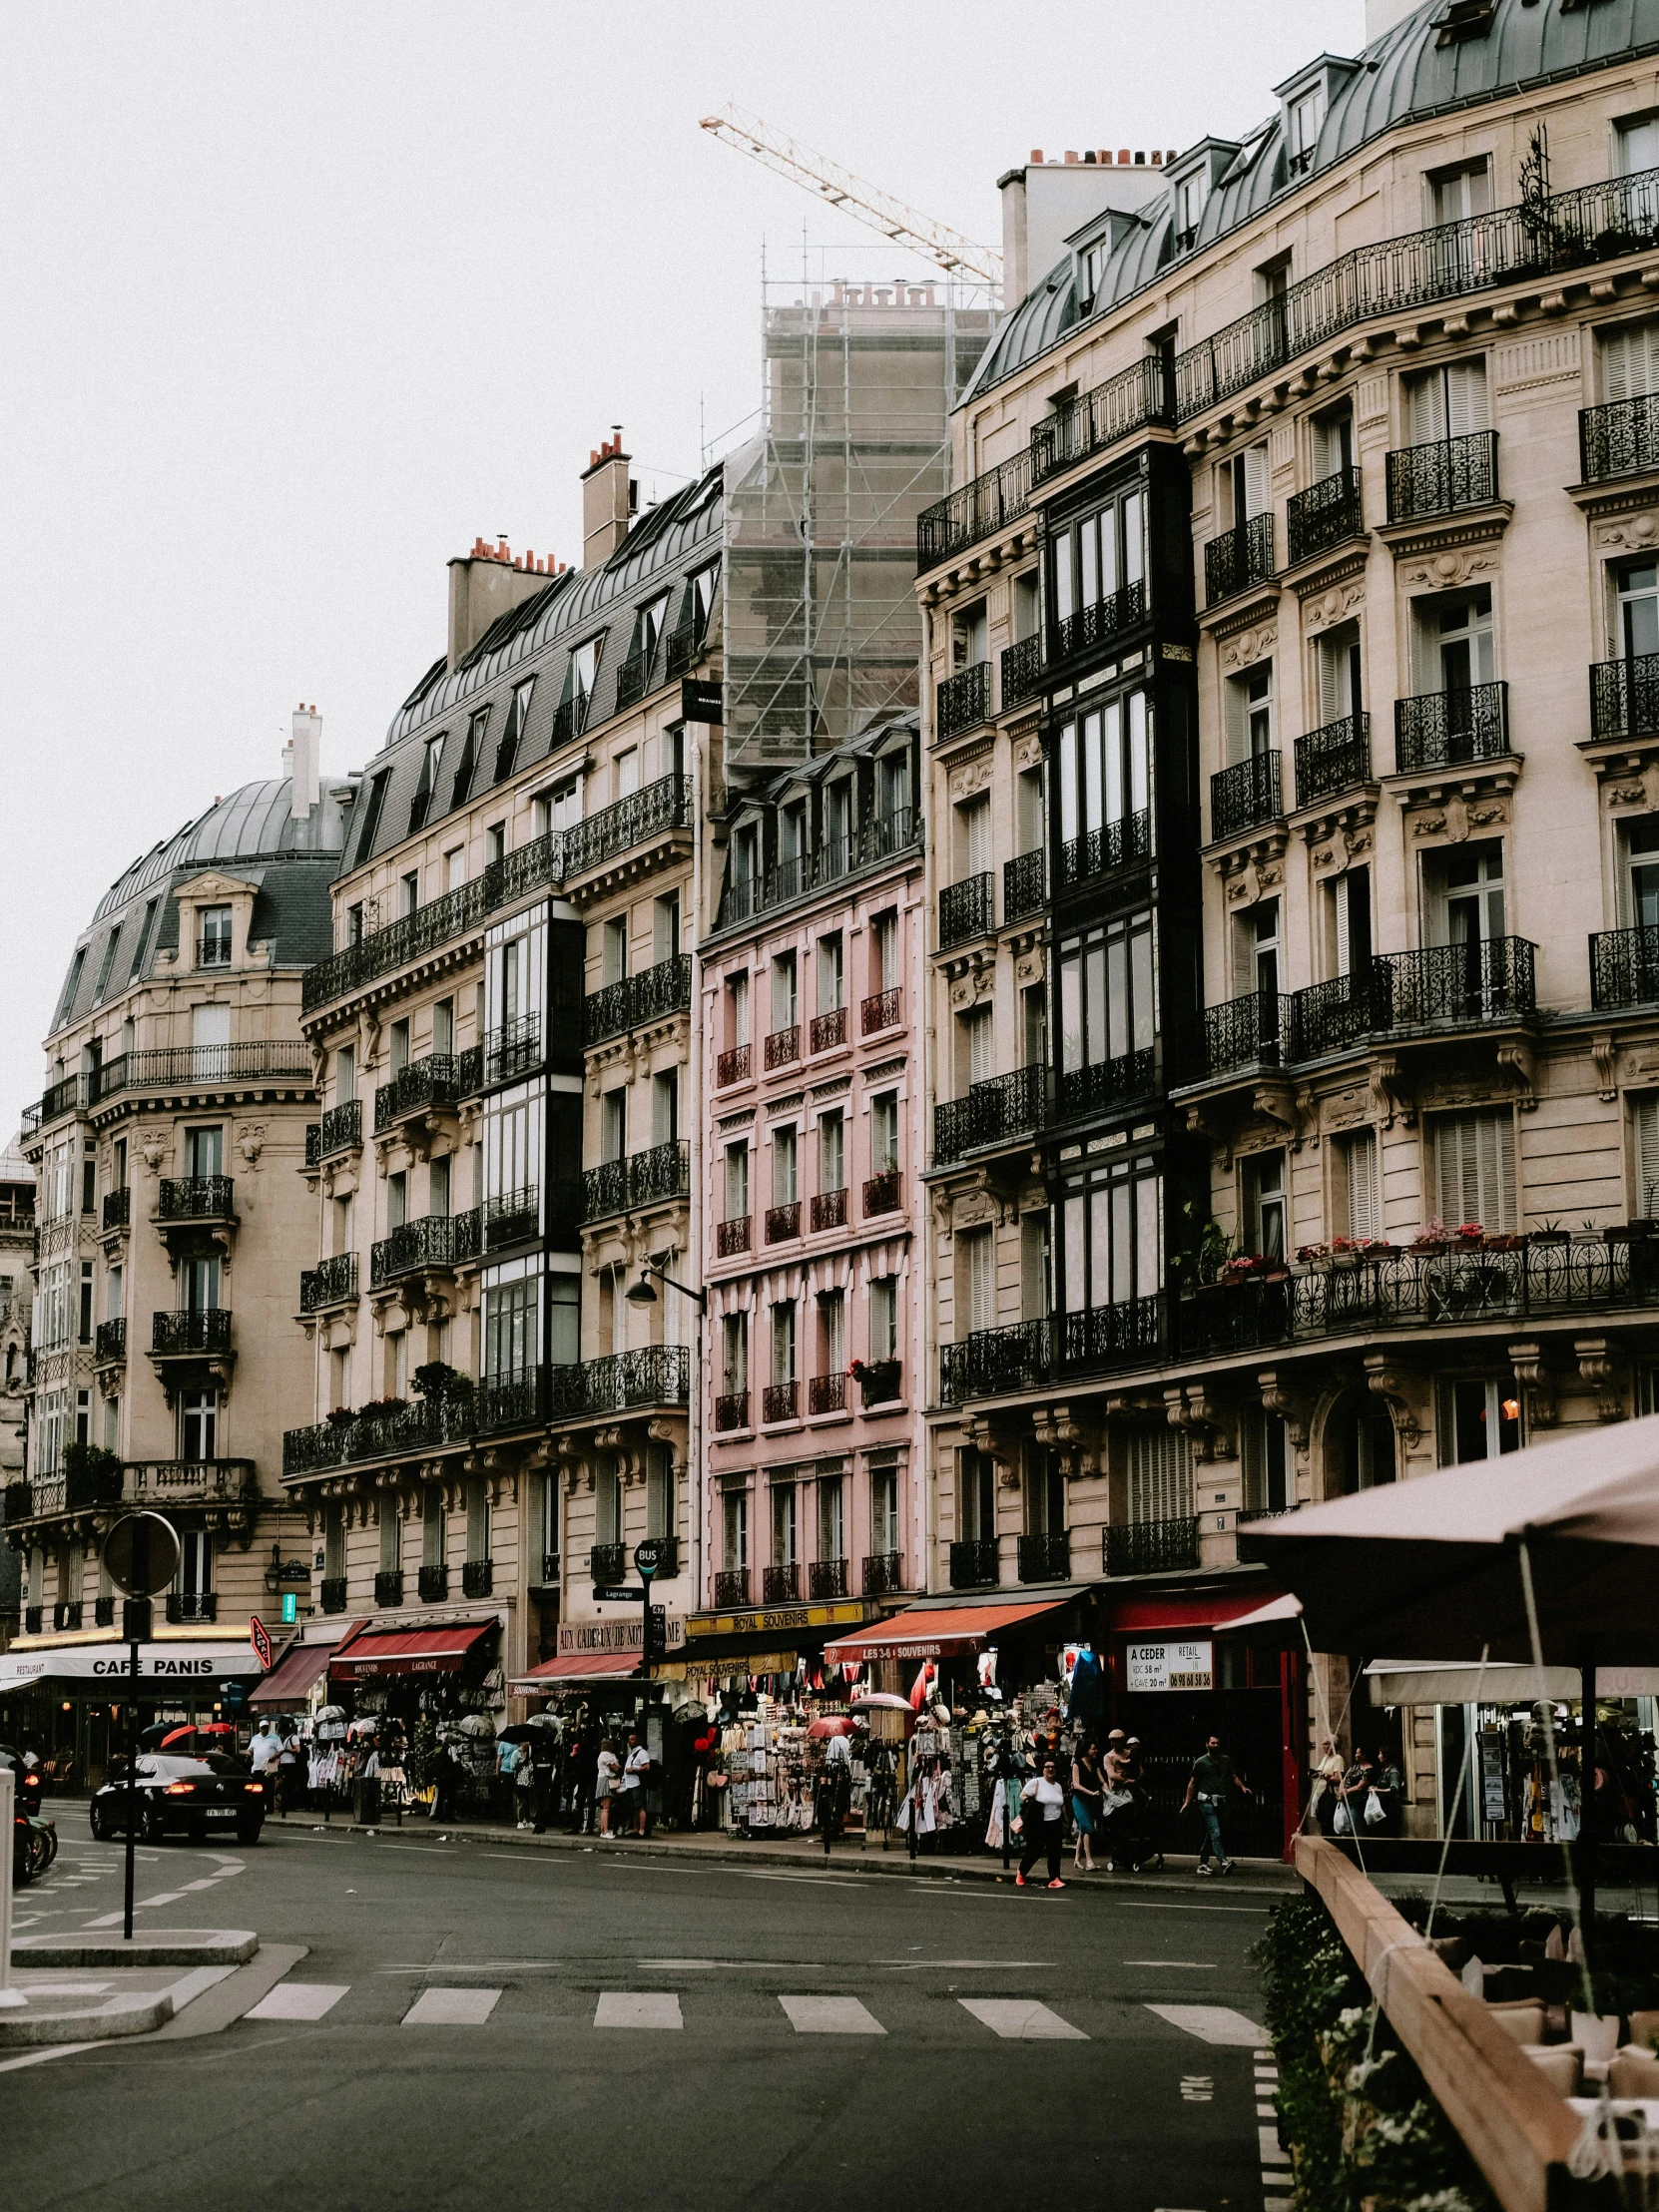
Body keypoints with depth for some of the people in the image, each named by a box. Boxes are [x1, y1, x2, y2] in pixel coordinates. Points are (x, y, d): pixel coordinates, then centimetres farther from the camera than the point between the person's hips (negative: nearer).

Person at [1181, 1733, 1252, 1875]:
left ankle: (1203, 1864, 16)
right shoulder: (1200, 1762, 2)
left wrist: (1242, 1787, -5)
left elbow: (1234, 1777, 16)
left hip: (1220, 1801, 5)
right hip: (1207, 1800, -5)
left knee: (1210, 1834, 9)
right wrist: (1187, 1802, 1)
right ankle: (1223, 1861, -29)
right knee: (1215, 1832, -17)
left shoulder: (1226, 1760, 14)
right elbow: (1192, 1783, 6)